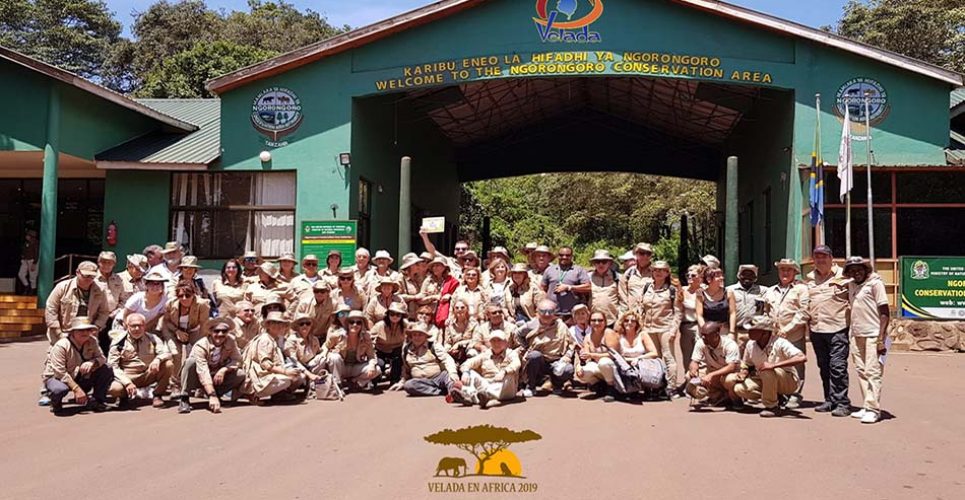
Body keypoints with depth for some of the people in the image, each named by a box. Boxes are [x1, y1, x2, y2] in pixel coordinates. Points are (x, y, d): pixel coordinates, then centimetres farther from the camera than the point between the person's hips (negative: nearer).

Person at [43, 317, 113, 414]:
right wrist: (76, 389, -32)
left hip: (80, 378, 5)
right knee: (60, 389, -42)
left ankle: (96, 401, 2)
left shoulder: (92, 341, -6)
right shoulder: (61, 346, -24)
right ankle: (56, 403, -2)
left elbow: (102, 358, -7)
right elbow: (60, 373, -27)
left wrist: (92, 362, -33)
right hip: (56, 377, -5)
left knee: (107, 370, -15)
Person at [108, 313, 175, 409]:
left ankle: (158, 395, -4)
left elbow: (166, 353, -7)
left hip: (149, 375, 2)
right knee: (114, 388, -35)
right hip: (127, 377, -2)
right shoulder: (119, 342, -3)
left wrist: (157, 360, -32)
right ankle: (127, 396, 4)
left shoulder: (152, 339, 4)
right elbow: (113, 366, -8)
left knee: (169, 365, -24)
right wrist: (127, 383, -22)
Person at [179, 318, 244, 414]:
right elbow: (203, 373, -39)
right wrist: (212, 396, -49)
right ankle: (184, 399, -25)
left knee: (241, 375, -21)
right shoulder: (200, 346, -28)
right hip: (198, 379, -3)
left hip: (217, 377, 3)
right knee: (191, 361, -34)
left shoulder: (231, 340, -13)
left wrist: (223, 370, -30)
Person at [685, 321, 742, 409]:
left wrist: (711, 375, -46)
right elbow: (694, 362, -10)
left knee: (729, 379, -41)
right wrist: (693, 369, -36)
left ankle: (736, 401, -6)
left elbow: (732, 367, -34)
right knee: (689, 376, -18)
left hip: (729, 372, -5)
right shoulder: (701, 343, -12)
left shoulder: (730, 344, -25)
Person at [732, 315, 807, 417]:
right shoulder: (751, 345, -7)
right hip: (764, 381, 6)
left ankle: (772, 407, -16)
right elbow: (746, 365, 11)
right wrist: (743, 374, -14)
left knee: (768, 371, -37)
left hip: (788, 382, -6)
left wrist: (774, 365, -43)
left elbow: (802, 358, -38)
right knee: (739, 388, -17)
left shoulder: (780, 343, -24)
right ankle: (776, 397, 3)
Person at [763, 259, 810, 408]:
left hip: (795, 336, -4)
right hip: (773, 335, 4)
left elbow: (804, 312, -6)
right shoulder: (770, 291, 20)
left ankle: (795, 395, 7)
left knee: (796, 366, -1)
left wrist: (787, 329, -12)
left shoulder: (801, 288, 3)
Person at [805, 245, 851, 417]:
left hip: (837, 328, -6)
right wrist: (807, 320, 20)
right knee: (824, 367, 10)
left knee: (838, 366, -10)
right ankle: (830, 400, 18)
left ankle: (842, 402, -5)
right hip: (816, 329, 6)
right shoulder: (809, 279, 16)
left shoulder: (843, 276, -1)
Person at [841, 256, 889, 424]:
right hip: (856, 335, 7)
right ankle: (867, 406, 16)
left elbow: (885, 312, -11)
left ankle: (873, 409, -6)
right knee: (861, 372, 9)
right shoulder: (851, 285, 13)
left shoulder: (875, 283, -6)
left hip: (872, 335, -7)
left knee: (872, 372, -7)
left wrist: (881, 339, -16)